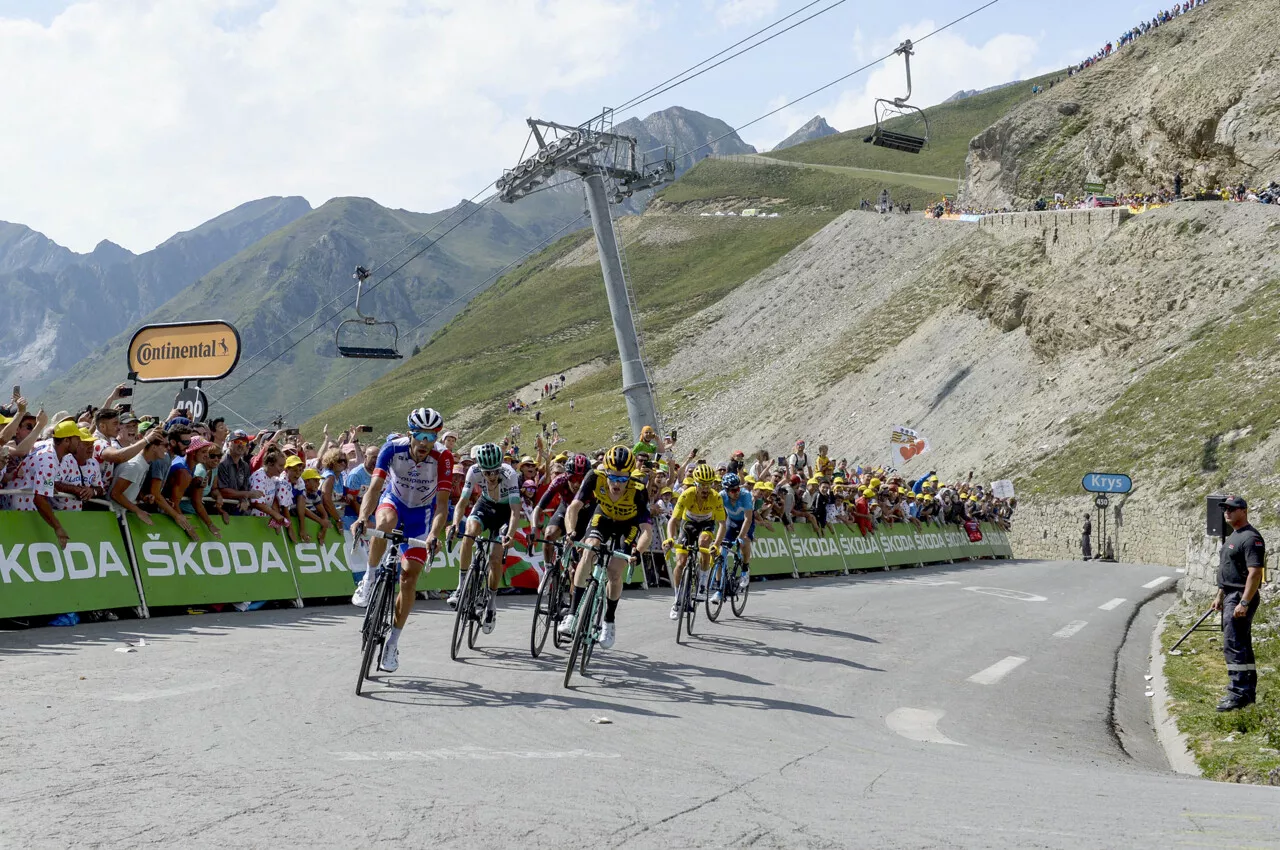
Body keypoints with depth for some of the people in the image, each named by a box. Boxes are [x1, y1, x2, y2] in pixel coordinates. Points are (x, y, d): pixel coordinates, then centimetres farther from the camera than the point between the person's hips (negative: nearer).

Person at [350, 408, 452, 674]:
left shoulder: (442, 459, -28)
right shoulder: (393, 449, -27)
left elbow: (442, 503, -32)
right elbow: (375, 486, -35)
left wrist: (434, 535, -48)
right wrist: (362, 518, -52)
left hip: (421, 514, 0)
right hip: (394, 500, 0)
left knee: (409, 577, -5)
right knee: (385, 522, -39)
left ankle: (392, 642, 7)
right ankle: (369, 579, -17)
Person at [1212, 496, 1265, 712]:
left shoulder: (1250, 538, -16)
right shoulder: (1233, 536, 17)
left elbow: (1255, 572, -23)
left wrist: (1244, 603, -27)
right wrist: (1220, 595, 24)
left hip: (1241, 597, -11)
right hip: (1231, 596, 11)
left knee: (1233, 645, -13)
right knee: (1243, 645, 14)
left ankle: (1239, 693, -14)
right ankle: (1248, 691, 21)